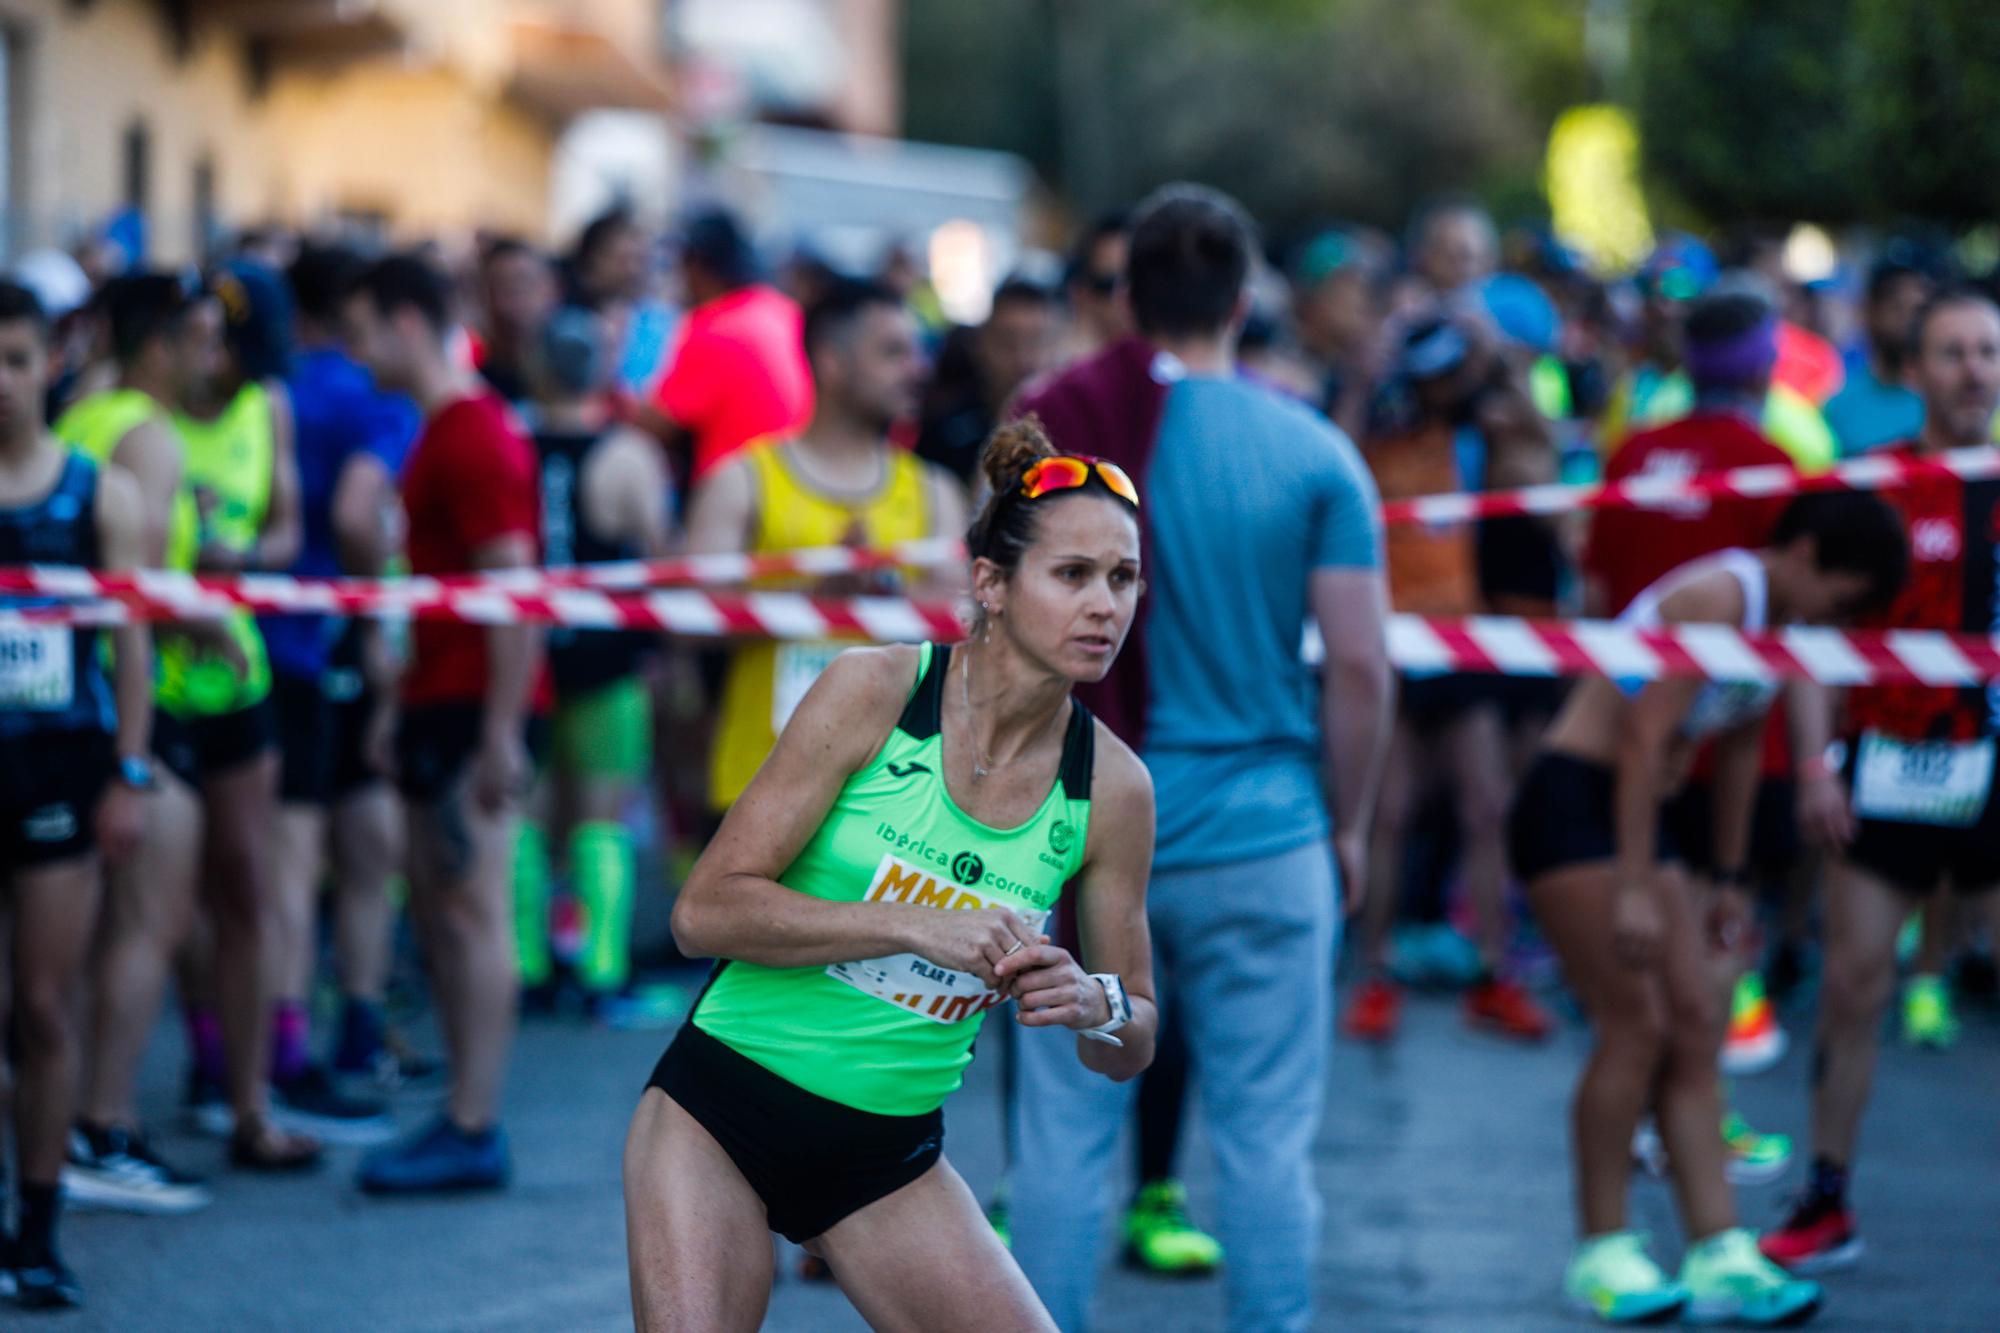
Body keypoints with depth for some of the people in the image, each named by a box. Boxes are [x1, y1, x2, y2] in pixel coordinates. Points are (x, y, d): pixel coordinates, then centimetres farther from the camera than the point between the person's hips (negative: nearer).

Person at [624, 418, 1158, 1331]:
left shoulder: (1112, 786, -3)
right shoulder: (872, 691, -12)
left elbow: (1129, 1046, 8)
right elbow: (705, 911, -15)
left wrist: (1094, 1007, -16)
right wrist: (916, 927, -23)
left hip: (888, 1158, 4)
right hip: (718, 1115, -3)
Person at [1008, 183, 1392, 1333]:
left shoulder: (1052, 437, -1)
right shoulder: (1312, 453, -4)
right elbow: (1359, 664, -5)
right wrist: (1350, 826, 6)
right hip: (1259, 839, -1)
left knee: (1065, 1132, 7)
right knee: (1266, 1133, 5)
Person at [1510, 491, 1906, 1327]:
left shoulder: (1781, 623, 8)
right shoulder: (1718, 598, -21)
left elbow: (1737, 750, 19)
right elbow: (1644, 742, -25)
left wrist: (1729, 879, 21)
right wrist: (1633, 890, -26)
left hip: (1635, 815, 10)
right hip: (1572, 807, -10)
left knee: (1696, 1029, 2)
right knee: (1637, 1025, -12)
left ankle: (1718, 1258, 1)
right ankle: (1601, 1253, -1)